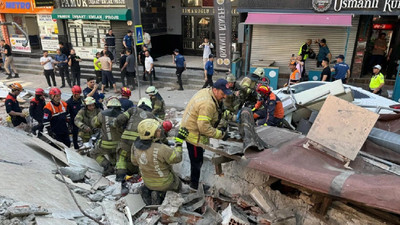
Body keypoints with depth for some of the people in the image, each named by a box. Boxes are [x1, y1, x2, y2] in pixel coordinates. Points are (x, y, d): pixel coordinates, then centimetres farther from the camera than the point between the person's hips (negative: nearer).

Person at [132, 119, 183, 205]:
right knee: (177, 185, 26)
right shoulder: (161, 149, -36)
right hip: (164, 183, -5)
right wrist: (179, 143, -10)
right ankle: (160, 194, 0)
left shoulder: (135, 146, -16)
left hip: (147, 182, 5)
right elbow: (177, 158, -20)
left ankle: (148, 191, 8)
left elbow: (135, 162, 1)